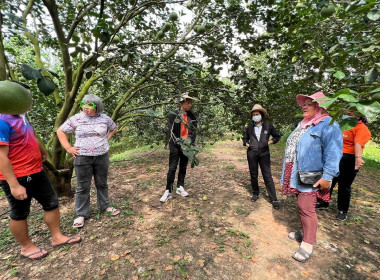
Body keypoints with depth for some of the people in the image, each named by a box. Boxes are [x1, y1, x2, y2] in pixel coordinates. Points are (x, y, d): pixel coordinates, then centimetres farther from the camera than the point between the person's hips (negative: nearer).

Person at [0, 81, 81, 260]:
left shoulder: (21, 117, 8)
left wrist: (43, 153, 39)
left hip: (36, 172, 9)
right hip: (18, 178, -9)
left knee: (51, 203, 13)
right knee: (20, 214, 11)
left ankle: (57, 237, 27)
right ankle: (26, 247, 30)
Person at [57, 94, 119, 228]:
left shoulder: (105, 118, 0)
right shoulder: (76, 119, -5)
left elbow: (114, 128, 18)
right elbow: (60, 131, 3)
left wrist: (106, 139, 5)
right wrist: (68, 148, -4)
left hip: (102, 157, 2)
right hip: (82, 158, -1)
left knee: (102, 183, 15)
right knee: (83, 187, 7)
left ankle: (105, 206, 33)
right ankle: (81, 214, 21)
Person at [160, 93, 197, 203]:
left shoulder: (192, 117, 7)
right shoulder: (173, 115, -4)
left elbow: (193, 132, 5)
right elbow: (171, 132, -9)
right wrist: (179, 144, -17)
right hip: (176, 146, -4)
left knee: (183, 168, 12)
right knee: (172, 168, -3)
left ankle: (180, 187, 26)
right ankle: (168, 191, 4)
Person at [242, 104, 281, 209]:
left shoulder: (268, 125, 1)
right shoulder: (250, 128, 8)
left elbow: (277, 136, 10)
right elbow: (245, 139, 21)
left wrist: (269, 142, -5)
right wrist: (247, 144, 3)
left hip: (264, 154, -2)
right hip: (252, 154, 3)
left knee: (268, 176, -2)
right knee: (253, 175, 11)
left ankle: (274, 199, 6)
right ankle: (255, 194, 29)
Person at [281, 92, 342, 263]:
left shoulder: (327, 125, -11)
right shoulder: (302, 124, 16)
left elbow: (333, 152, -19)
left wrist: (327, 176, -24)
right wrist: (288, 174, 23)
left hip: (311, 177, -8)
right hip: (298, 175, 8)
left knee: (306, 207, -6)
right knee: (302, 206, 17)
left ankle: (307, 245, 9)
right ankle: (305, 233, 34)